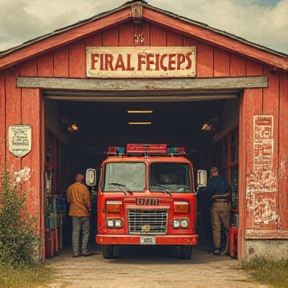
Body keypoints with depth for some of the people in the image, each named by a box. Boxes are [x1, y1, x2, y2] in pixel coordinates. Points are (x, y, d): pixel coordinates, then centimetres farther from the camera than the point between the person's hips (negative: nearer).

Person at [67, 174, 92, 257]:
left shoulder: (69, 188, 7)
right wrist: (89, 208, 6)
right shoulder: (84, 188, -10)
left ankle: (76, 252, 0)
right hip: (84, 213, -4)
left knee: (75, 232, 4)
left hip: (74, 212, 4)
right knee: (85, 232, 5)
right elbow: (87, 200, -8)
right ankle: (84, 251, 4)